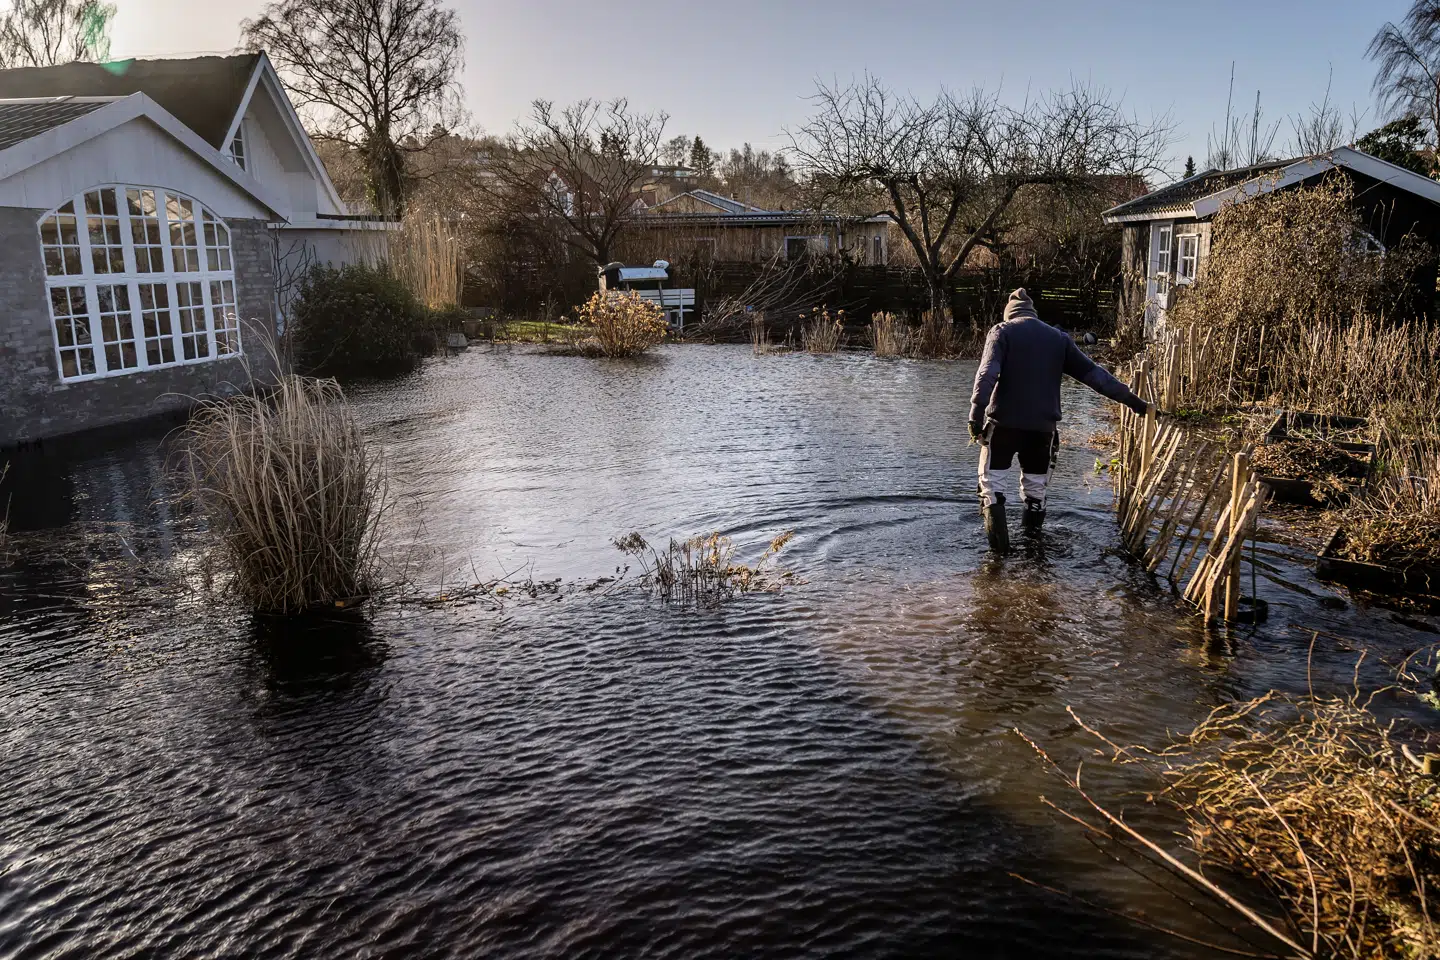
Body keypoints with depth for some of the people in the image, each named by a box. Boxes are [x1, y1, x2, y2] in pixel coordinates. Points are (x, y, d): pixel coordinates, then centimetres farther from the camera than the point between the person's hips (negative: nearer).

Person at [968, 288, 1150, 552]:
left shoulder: (1002, 331, 4)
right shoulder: (1058, 338, 13)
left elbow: (987, 373, -12)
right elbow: (1092, 372, 10)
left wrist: (976, 413, -17)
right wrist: (1130, 399, 13)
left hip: (1004, 422, -3)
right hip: (1043, 426, 3)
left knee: (992, 480, 6)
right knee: (1035, 486, 16)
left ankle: (999, 538, -8)